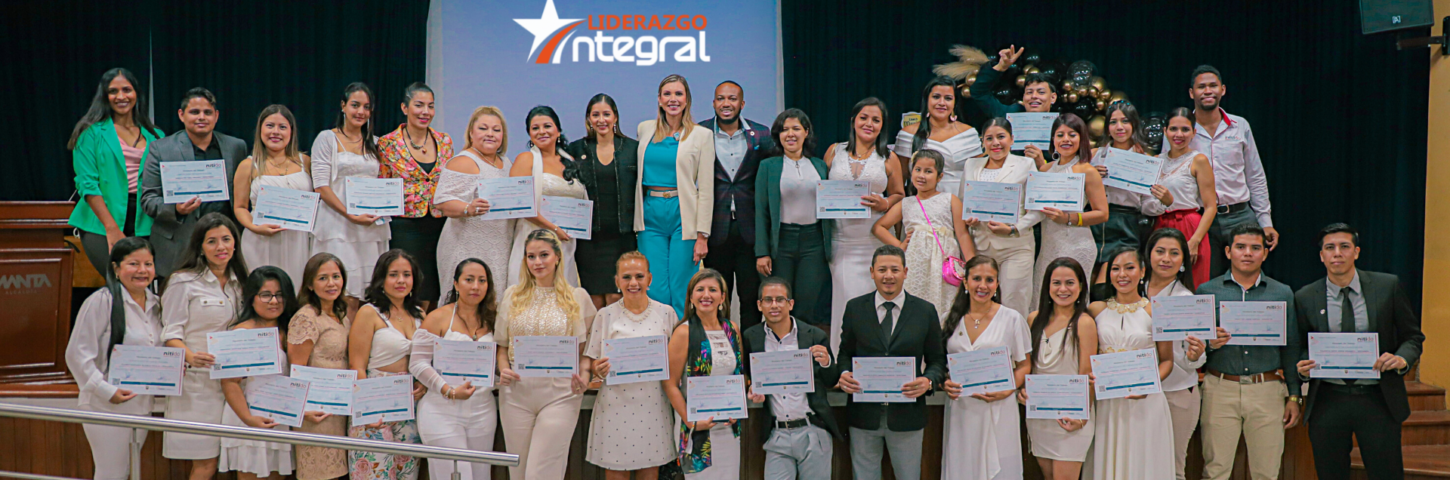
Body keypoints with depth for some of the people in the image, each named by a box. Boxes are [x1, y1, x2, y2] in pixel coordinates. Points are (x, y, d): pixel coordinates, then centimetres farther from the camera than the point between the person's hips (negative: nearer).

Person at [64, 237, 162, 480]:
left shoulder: (155, 305, 11)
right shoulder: (101, 302, -12)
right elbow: (77, 354, -14)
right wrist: (106, 390, -20)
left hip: (143, 405, 7)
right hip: (106, 406, -7)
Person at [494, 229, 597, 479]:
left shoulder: (577, 297, 4)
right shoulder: (513, 295, 10)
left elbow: (585, 348, 6)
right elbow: (502, 344, 15)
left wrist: (583, 377, -11)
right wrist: (503, 370, -4)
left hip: (559, 395, -3)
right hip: (517, 394, 3)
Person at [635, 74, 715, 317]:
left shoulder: (701, 135, 0)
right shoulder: (645, 129, 12)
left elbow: (706, 190, -3)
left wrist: (702, 236, -8)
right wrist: (637, 220, 10)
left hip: (682, 215, -3)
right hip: (651, 215, 3)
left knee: (681, 291, -2)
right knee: (655, 291, -1)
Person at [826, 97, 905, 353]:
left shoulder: (889, 159, 9)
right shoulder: (834, 152, 11)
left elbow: (899, 195, 13)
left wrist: (884, 204, -8)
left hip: (876, 240, 0)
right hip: (842, 239, 0)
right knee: (846, 297, -6)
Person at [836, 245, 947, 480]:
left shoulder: (925, 311, 2)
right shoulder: (855, 308, 4)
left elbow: (937, 360, 5)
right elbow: (845, 353, 10)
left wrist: (929, 381, -16)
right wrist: (844, 373, -12)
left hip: (907, 416, 0)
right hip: (864, 415, 1)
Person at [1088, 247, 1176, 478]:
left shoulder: (1155, 311, -1)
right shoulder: (1096, 309, 5)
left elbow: (1166, 360, 2)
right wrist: (1090, 376, -8)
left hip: (1144, 403, -2)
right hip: (1105, 403, 2)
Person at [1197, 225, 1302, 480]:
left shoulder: (1282, 294, 11)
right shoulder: (1207, 291, 6)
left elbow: (1291, 348, 10)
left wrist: (1294, 396, 6)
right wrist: (1209, 344, -16)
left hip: (1267, 391, 1)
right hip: (1220, 389, -1)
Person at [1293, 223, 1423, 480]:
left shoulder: (1388, 286, 2)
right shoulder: (1305, 298, 3)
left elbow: (1413, 336, 8)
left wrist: (1402, 358, -13)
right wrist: (1302, 368, -11)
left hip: (1378, 400, -1)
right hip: (1328, 402, 1)